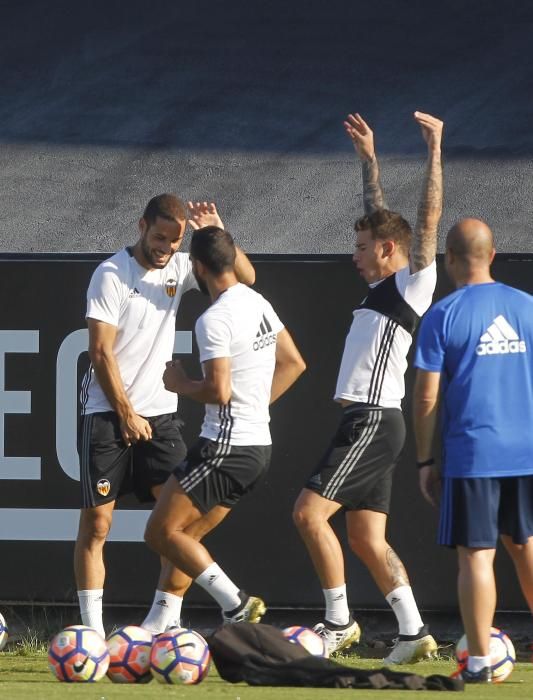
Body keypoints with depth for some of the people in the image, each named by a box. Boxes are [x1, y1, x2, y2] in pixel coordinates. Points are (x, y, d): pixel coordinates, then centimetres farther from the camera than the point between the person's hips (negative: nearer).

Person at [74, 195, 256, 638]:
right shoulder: (112, 274, -9)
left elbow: (245, 277, 7)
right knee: (96, 523, -4)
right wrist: (126, 414, -11)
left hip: (160, 414, 5)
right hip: (108, 415, -5)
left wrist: (217, 233, -8)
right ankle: (92, 629, 0)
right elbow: (101, 353, -10)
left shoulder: (178, 268, 7)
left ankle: (163, 619, -1)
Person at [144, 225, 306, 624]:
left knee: (162, 532, -5)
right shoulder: (258, 303, 10)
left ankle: (236, 605, -12)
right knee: (185, 533, 16)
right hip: (259, 444, 10)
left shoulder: (215, 320, -18)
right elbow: (294, 363, 21)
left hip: (226, 447, -10)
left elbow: (219, 390, -24)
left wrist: (180, 384, -5)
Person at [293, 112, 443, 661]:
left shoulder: (413, 285, -6)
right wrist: (368, 158, 33)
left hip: (373, 421, -9)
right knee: (366, 537, 6)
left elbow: (428, 220, -15)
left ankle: (338, 621, -8)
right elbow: (381, 218, 30)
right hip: (366, 422, 9)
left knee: (309, 511, -13)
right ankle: (413, 632, 4)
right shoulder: (382, 287, 17)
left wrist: (434, 150, -16)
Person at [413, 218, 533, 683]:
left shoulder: (443, 316, -5)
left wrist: (425, 461, 2)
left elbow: (426, 396, -6)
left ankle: (480, 662, -1)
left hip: (471, 453, -4)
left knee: (476, 554, -1)